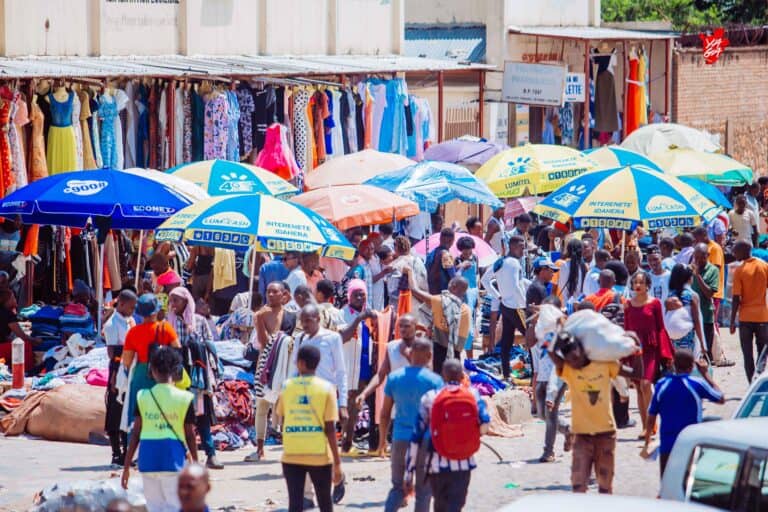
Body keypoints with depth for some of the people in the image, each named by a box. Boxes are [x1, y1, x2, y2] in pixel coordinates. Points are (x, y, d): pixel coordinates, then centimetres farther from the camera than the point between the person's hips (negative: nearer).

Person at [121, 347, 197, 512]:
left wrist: (126, 466, 7)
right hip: (173, 460, -2)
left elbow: (135, 433, 2)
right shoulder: (184, 399, -2)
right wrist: (196, 462, 16)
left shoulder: (143, 397, 2)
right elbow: (190, 435, 3)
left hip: (148, 460, 2)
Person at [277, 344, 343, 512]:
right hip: (319, 455, -1)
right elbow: (330, 429, -7)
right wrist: (337, 462, -3)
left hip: (292, 454, 1)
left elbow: (279, 415, 14)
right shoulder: (326, 388, -5)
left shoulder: (287, 386, 1)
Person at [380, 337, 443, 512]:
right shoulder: (434, 380, -8)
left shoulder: (394, 377, 2)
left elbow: (385, 413, 6)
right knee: (423, 491, 7)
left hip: (400, 440, 3)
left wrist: (382, 439, 17)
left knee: (398, 487, 13)